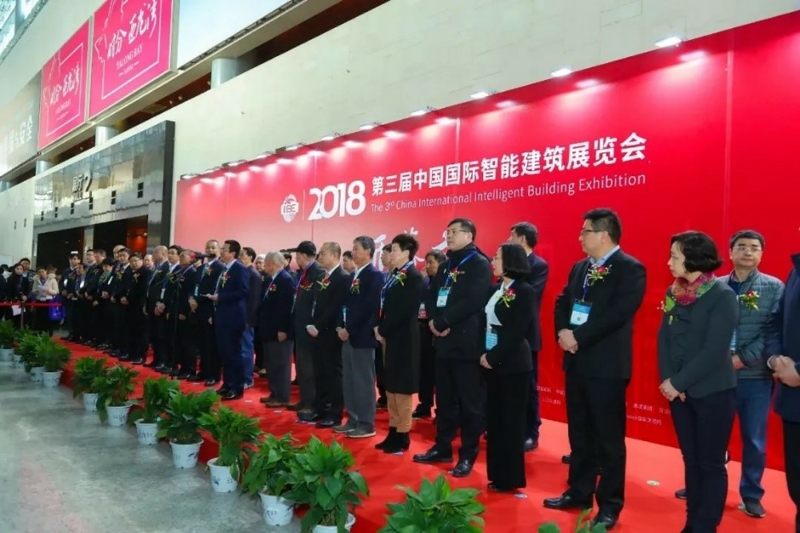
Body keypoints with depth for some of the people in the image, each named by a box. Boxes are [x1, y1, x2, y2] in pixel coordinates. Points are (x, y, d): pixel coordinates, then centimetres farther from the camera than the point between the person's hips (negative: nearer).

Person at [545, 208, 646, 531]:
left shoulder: (631, 269, -11)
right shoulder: (579, 267, 13)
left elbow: (617, 314, -21)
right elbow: (562, 302, 12)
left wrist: (579, 337, -20)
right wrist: (563, 331, -8)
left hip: (606, 364, -7)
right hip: (576, 361, 8)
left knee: (608, 438, 4)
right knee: (579, 434, 17)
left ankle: (610, 505, 17)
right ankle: (579, 493, 30)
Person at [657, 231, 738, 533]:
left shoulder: (722, 296, -12)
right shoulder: (673, 293, 5)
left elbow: (714, 350, -18)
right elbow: (664, 338, 5)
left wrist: (678, 382, -16)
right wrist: (667, 380, -8)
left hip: (713, 392, -5)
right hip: (679, 391, 6)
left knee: (711, 464, 5)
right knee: (691, 460, 14)